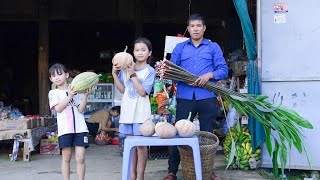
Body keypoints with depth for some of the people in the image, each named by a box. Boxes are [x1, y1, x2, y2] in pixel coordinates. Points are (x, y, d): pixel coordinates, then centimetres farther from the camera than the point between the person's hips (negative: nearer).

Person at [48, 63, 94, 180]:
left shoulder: (76, 91, 15)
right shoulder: (53, 93, 10)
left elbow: (80, 109, 6)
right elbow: (58, 108, -5)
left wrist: (85, 95, -5)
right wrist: (69, 96, -10)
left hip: (80, 128, 1)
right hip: (65, 129, -1)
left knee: (80, 158, -3)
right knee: (66, 158, 3)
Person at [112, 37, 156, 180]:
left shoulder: (150, 71, -4)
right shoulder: (126, 68, 7)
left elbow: (143, 92, -13)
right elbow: (122, 90, 8)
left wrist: (133, 75, -17)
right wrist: (115, 74, -2)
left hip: (141, 112, -4)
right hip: (127, 110, 4)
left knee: (141, 145, 0)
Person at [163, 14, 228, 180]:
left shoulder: (213, 47, 11)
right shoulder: (180, 48, 14)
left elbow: (223, 70, 3)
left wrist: (209, 75, -15)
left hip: (207, 97, 0)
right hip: (185, 97, 1)